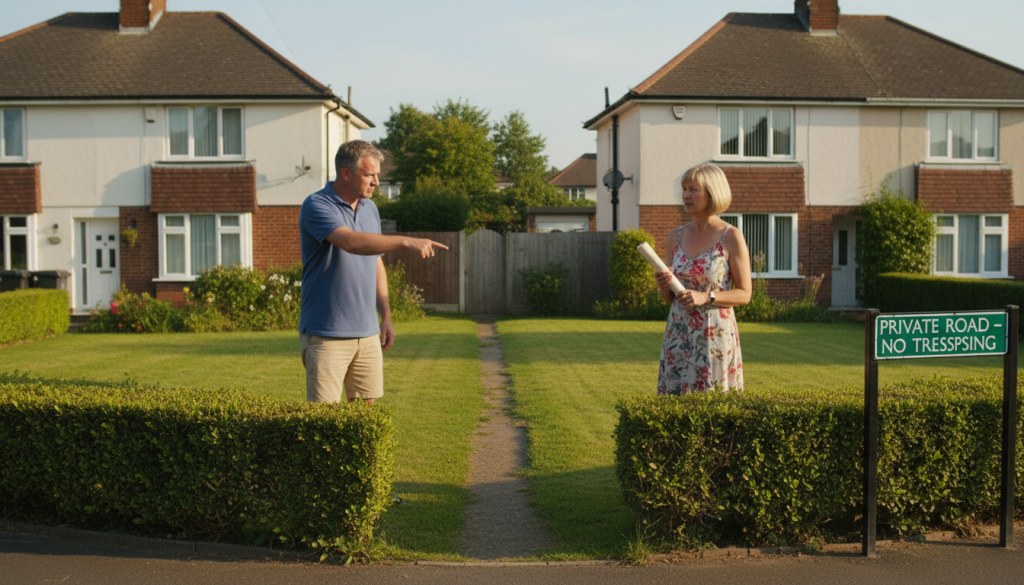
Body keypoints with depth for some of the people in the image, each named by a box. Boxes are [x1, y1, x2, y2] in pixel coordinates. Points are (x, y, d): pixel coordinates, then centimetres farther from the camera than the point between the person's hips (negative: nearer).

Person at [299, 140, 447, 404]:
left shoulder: (370, 209, 13)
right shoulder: (316, 206, -11)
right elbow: (352, 243, -29)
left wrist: (386, 317, 15)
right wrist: (406, 242, -34)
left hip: (367, 333, 7)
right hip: (326, 335, -6)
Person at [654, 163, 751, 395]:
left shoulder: (731, 237, -5)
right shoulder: (676, 236, 8)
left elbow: (744, 294, -5)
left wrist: (706, 297, -18)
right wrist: (663, 285, -8)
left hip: (715, 334, -4)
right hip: (679, 334, 4)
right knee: (676, 398, 4)